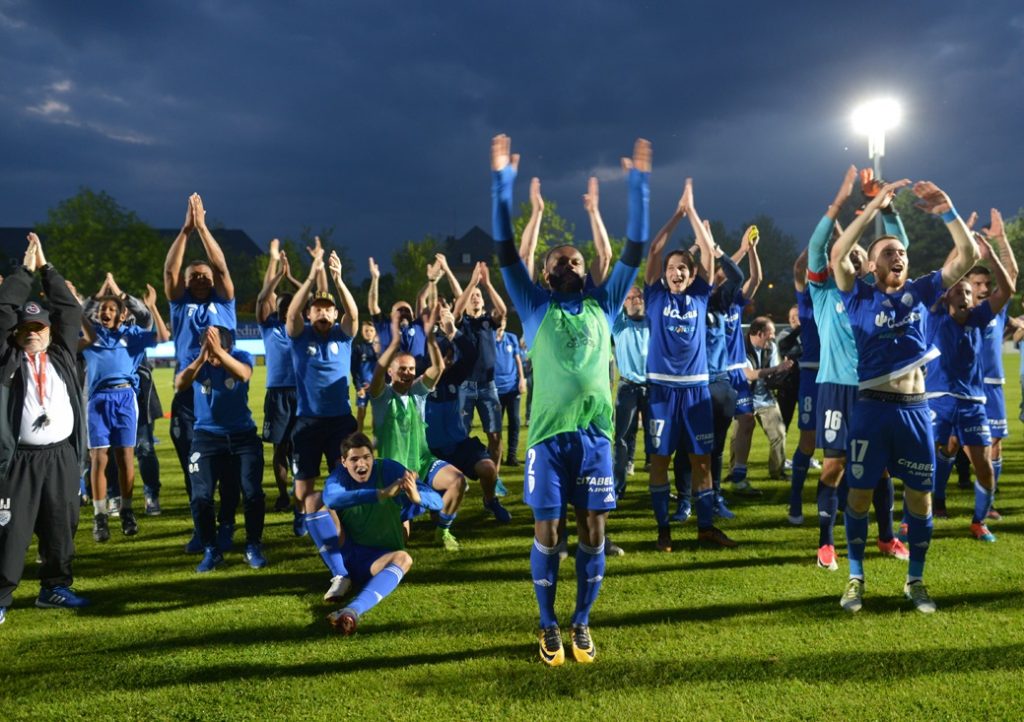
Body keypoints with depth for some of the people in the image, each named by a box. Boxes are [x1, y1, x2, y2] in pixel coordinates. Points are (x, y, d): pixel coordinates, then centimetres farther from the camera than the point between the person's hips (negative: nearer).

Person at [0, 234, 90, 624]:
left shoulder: (61, 355, 11)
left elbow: (71, 310, 9)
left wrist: (46, 268, 10)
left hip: (62, 455, 3)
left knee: (61, 528, 10)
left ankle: (54, 587, 23)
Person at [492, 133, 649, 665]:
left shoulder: (603, 305, 14)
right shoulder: (536, 308, 8)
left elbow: (634, 251, 12)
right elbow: (506, 252, 2)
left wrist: (639, 183, 9)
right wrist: (502, 180, -2)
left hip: (595, 433, 2)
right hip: (549, 435, -2)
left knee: (593, 530, 4)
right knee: (547, 530, 1)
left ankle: (582, 622, 20)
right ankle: (549, 626, 15)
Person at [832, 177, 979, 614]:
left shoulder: (922, 292, 8)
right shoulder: (860, 297, 1)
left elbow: (969, 256, 3)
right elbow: (837, 255, -15)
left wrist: (947, 212, -9)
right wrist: (874, 207, -18)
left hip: (916, 410, 3)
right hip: (872, 409, -2)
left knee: (920, 497, 8)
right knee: (859, 495, 4)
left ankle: (915, 581, 23)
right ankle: (856, 579, 18)